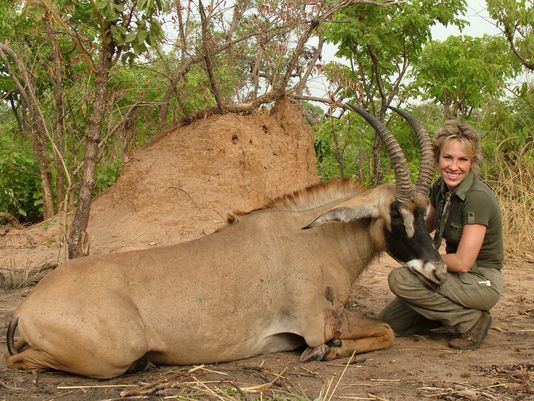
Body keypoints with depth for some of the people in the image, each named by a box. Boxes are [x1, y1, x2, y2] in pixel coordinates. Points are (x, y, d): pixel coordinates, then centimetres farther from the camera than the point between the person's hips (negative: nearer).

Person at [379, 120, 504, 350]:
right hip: (458, 278, 8)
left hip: (482, 283, -8)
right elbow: (427, 226, 19)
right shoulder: (441, 188, 0)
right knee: (389, 322, 4)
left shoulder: (478, 197, -24)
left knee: (400, 278, -24)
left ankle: (471, 321, -11)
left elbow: (462, 262, -26)